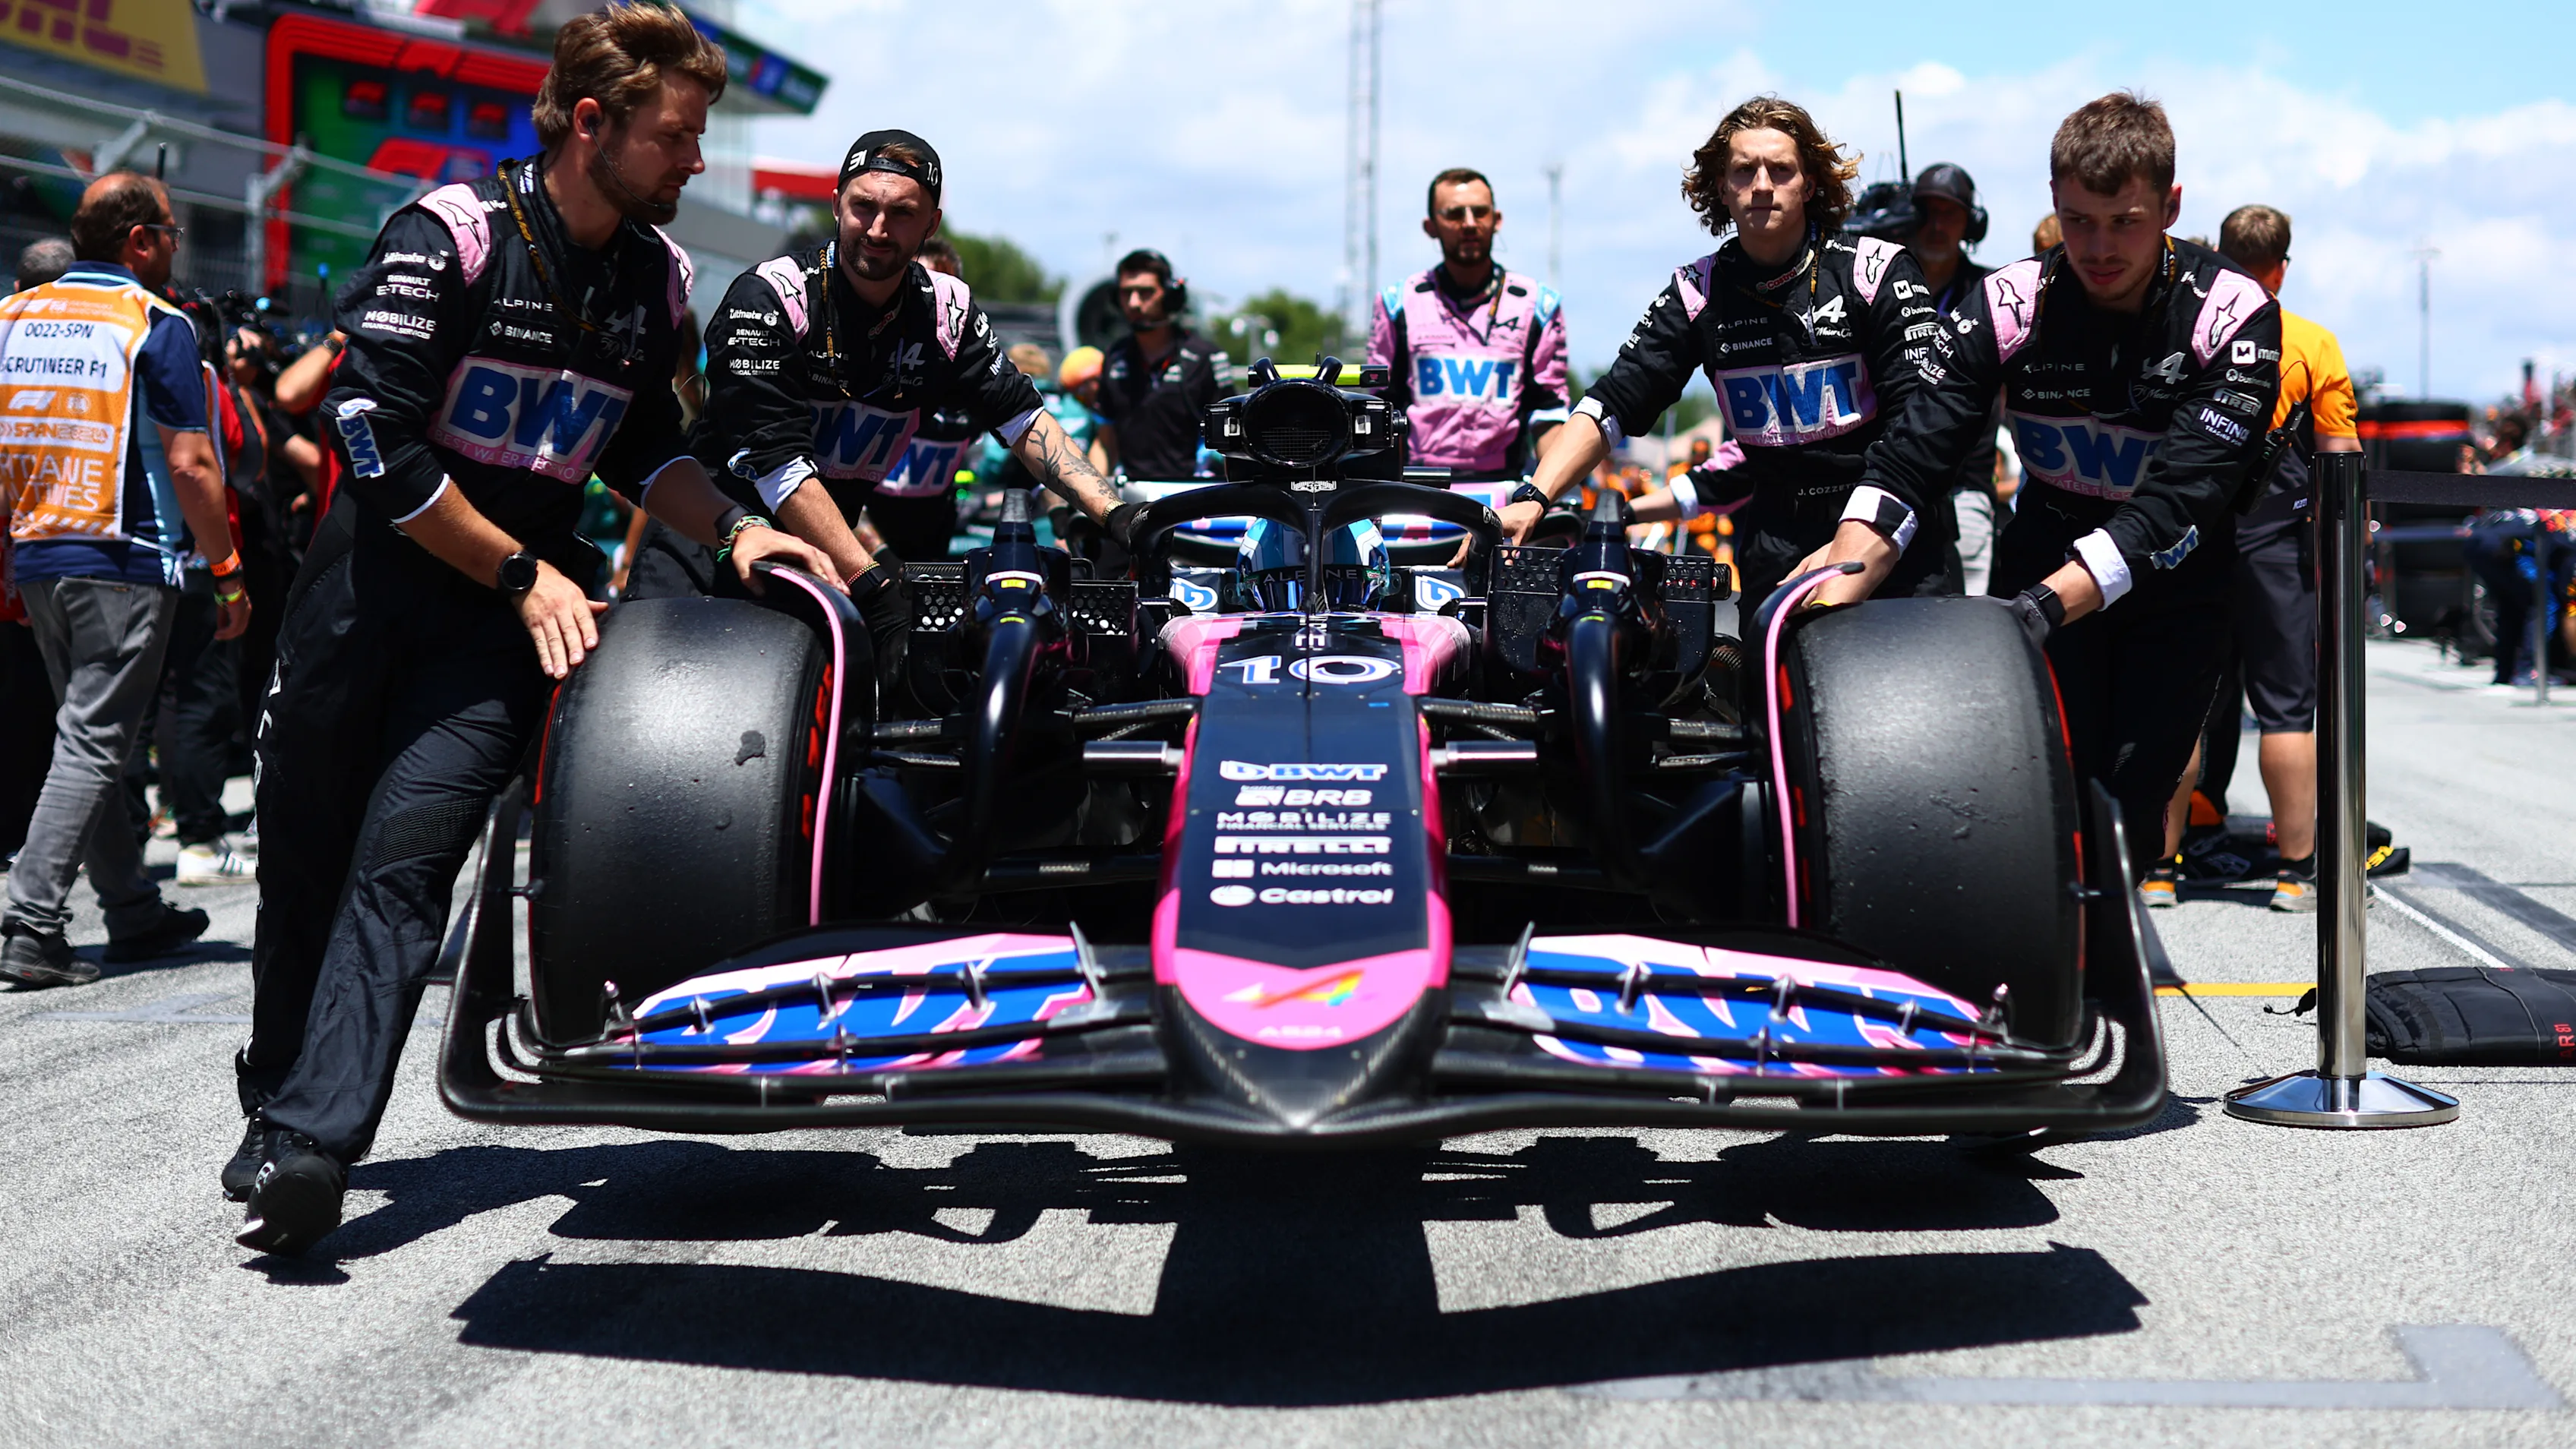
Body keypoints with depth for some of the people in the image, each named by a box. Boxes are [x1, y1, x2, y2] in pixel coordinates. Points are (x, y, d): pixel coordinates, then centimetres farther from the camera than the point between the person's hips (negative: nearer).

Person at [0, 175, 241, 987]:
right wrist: (229, 575, -6)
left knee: (93, 735, 16)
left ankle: (135, 912, 24)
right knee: (93, 744, -5)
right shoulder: (156, 326, -8)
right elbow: (190, 465, -13)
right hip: (125, 565, -7)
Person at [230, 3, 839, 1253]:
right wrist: (525, 573, -12)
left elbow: (642, 443, 21)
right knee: (303, 847, 7)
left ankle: (310, 1145, -18)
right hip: (378, 572, -2)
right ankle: (275, 1091, 29)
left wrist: (729, 528, 3)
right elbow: (379, 441, -15)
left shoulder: (655, 277, 7)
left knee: (401, 864, -12)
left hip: (516, 605, 3)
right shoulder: (453, 234, -11)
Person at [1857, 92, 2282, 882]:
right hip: (2044, 564, 1)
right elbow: (1911, 449, -16)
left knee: (2133, 797, -9)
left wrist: (2048, 603, -40)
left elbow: (2184, 496, -28)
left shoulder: (2235, 317, -18)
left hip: (2176, 585, -1)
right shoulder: (2009, 305, -12)